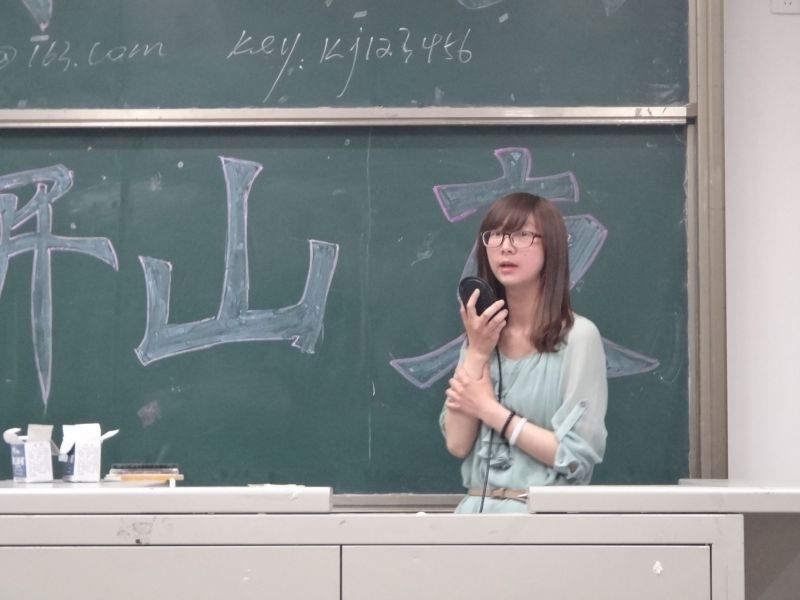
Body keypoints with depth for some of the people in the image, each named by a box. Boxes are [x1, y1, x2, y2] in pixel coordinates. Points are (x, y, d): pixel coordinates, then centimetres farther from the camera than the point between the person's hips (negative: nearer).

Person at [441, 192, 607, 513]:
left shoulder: (578, 335, -8)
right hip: (476, 509, 4)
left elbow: (577, 457, -12)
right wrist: (476, 354, -5)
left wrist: (490, 409, -8)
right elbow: (457, 444, 2)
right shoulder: (483, 334, 9)